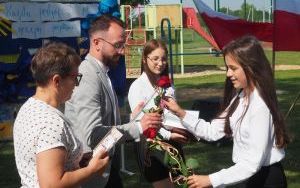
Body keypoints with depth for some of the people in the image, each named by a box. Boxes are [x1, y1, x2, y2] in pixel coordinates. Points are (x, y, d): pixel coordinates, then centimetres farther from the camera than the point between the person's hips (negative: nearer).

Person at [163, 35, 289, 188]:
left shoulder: (260, 106, -26)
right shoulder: (240, 97, 1)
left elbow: (252, 164, -27)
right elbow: (213, 131, 2)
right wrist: (180, 113, -6)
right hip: (252, 175, 8)